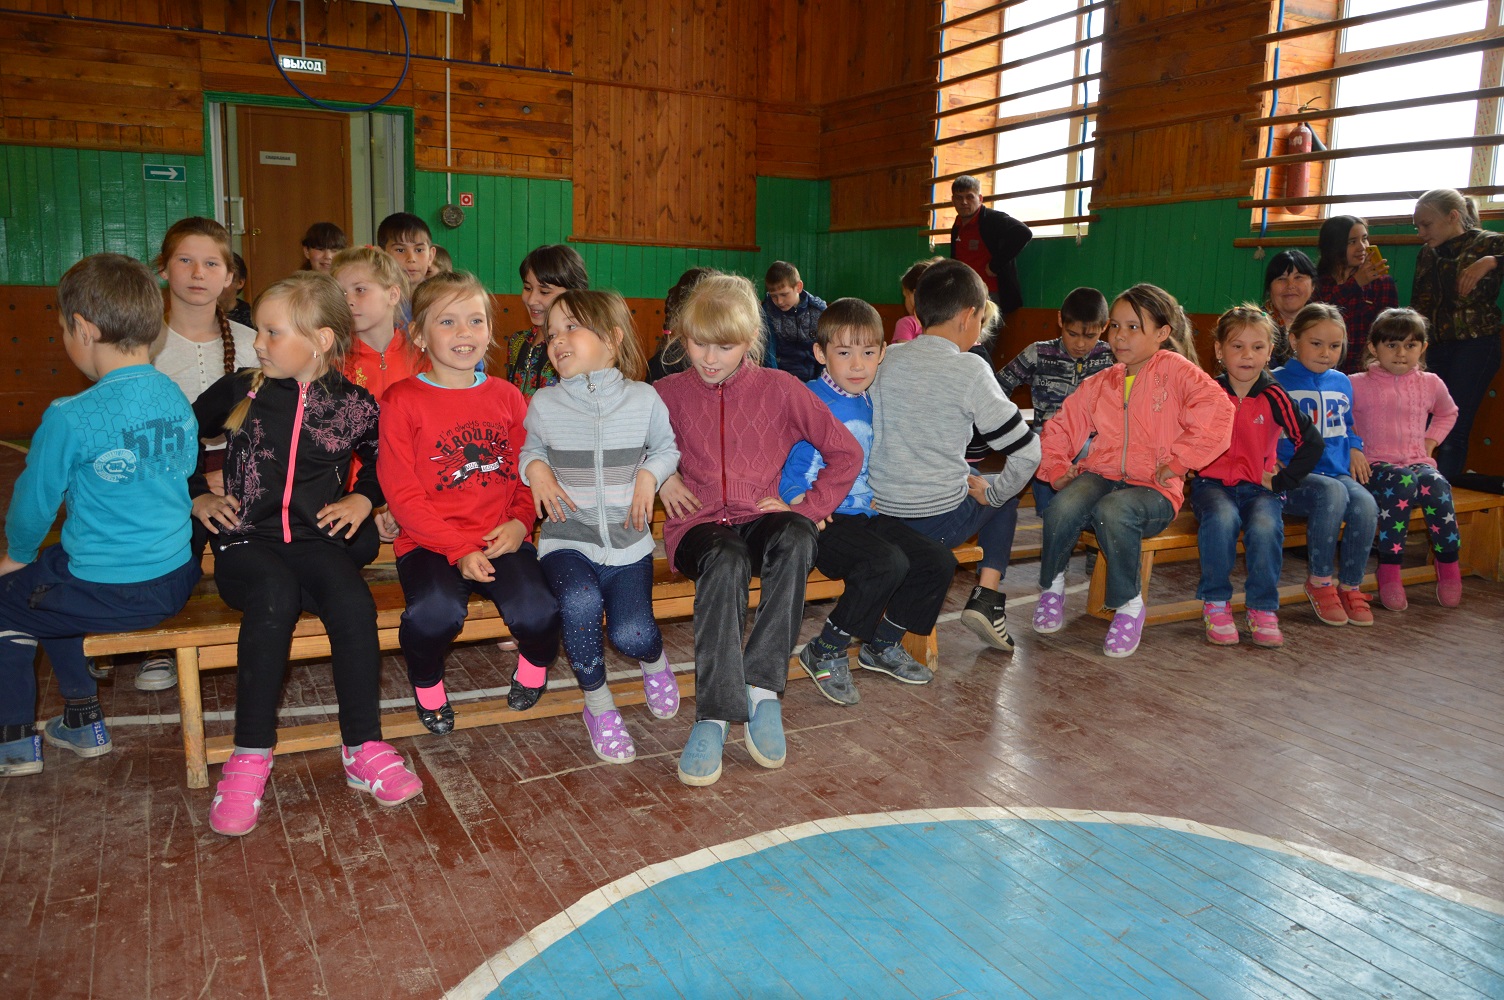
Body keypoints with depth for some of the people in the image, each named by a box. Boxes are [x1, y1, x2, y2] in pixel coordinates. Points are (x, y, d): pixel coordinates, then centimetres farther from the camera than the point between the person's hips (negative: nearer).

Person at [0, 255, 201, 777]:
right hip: (176, 580, 7)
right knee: (51, 572, 31)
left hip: (109, 594, -7)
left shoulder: (69, 418, -20)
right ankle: (83, 722, 39)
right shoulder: (177, 399, 0)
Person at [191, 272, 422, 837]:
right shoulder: (239, 391, 6)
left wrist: (362, 499, 6)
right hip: (246, 541, 0)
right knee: (275, 593, -35)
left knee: (353, 603, -31)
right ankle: (251, 756, -27)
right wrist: (197, 497, 13)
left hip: (316, 540, 0)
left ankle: (364, 748, -19)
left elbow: (383, 463, 22)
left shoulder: (354, 405, 4)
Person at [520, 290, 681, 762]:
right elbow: (530, 447, 19)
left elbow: (667, 447, 15)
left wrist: (649, 475, -5)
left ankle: (653, 659, 23)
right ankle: (598, 704, -6)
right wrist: (535, 468, -3)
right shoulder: (544, 403, 3)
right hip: (567, 539, 0)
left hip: (628, 542, 0)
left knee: (631, 634, -19)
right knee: (580, 601, -32)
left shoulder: (643, 398, 2)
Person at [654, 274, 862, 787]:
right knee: (725, 560, -38)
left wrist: (808, 507, -2)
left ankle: (762, 686, -32)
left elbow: (846, 452, 8)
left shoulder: (780, 388, 6)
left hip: (761, 517, 1)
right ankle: (714, 714, -38)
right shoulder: (669, 393, 9)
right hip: (699, 523, 0)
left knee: (795, 539, -37)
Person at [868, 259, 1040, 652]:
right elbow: (1026, 453, -12)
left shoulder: (887, 360, 1)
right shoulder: (969, 369, -12)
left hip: (879, 516, 5)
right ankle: (987, 596, 11)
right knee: (1007, 491, 26)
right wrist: (991, 493, 4)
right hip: (938, 522, -5)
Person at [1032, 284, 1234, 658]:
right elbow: (1061, 428, 21)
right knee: (1064, 505, -31)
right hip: (1100, 475, 4)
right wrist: (1056, 468, 3)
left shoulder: (1175, 370, 2)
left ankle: (1130, 604, -14)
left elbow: (1218, 412, -14)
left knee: (1113, 511, -38)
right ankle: (1051, 584, -3)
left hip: (1154, 488, -4)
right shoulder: (1100, 384, 19)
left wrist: (1177, 461, -17)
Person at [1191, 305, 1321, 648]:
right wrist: (1197, 468, -6)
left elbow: (1312, 442, 0)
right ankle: (1215, 604, -18)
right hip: (1212, 483, -1)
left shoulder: (1273, 397, 0)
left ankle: (1263, 608, -13)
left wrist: (1281, 481, -2)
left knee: (1266, 525, -31)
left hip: (1259, 486, 1)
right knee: (1222, 517, -34)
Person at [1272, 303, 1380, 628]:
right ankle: (1319, 581, -17)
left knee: (1365, 503, -27)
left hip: (1336, 472, 5)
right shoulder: (1277, 381, 1)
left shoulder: (1342, 383, 19)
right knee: (1333, 492, -36)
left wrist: (1354, 447, 13)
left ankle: (1350, 585, -8)